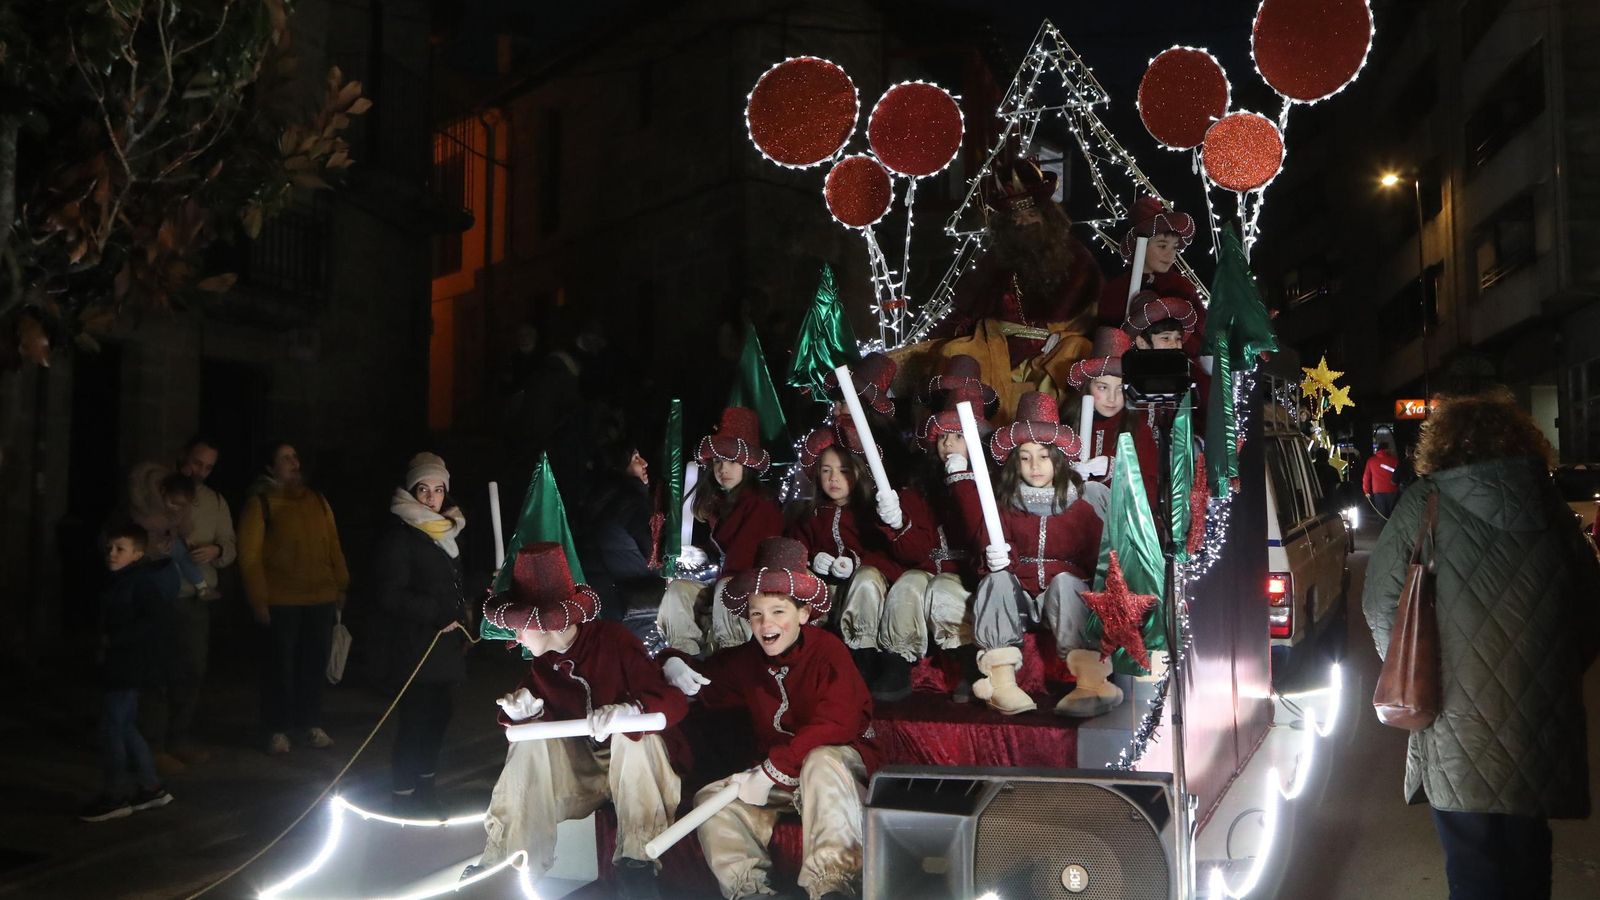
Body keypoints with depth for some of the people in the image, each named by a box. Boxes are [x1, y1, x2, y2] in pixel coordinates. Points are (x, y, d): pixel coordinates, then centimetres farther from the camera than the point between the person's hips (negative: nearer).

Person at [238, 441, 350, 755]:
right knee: (281, 665, 3)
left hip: (322, 599, 4)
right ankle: (277, 730, 15)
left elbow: (333, 547, 15)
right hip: (281, 602, -4)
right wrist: (258, 600, -9)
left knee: (315, 663, 9)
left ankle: (310, 724, 21)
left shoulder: (317, 501, 13)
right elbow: (249, 555, -6)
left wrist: (341, 585, 11)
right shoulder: (260, 503, -3)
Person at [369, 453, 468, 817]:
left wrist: (459, 620, 14)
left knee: (439, 710, 10)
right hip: (413, 645, -8)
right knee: (416, 714, -6)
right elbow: (390, 595, -18)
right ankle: (405, 790, 6)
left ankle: (426, 778, 25)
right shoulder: (398, 534, -11)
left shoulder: (447, 531, 15)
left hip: (444, 642, 8)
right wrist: (437, 613, -18)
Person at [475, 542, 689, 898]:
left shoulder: (613, 640, -19)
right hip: (581, 766, 5)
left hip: (634, 764, -5)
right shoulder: (541, 665, -1)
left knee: (632, 729, -33)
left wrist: (628, 710, -48)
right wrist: (522, 710, -21)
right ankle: (508, 858, -21)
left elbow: (674, 702, -27)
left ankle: (636, 857, -31)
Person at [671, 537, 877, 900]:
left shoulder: (828, 650, -15)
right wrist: (677, 666, -4)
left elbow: (835, 726, -25)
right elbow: (709, 688, 21)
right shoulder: (746, 658, 5)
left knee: (822, 762, -39)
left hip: (840, 758, -6)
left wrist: (770, 772, -26)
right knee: (710, 800, -11)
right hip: (777, 775, 7)